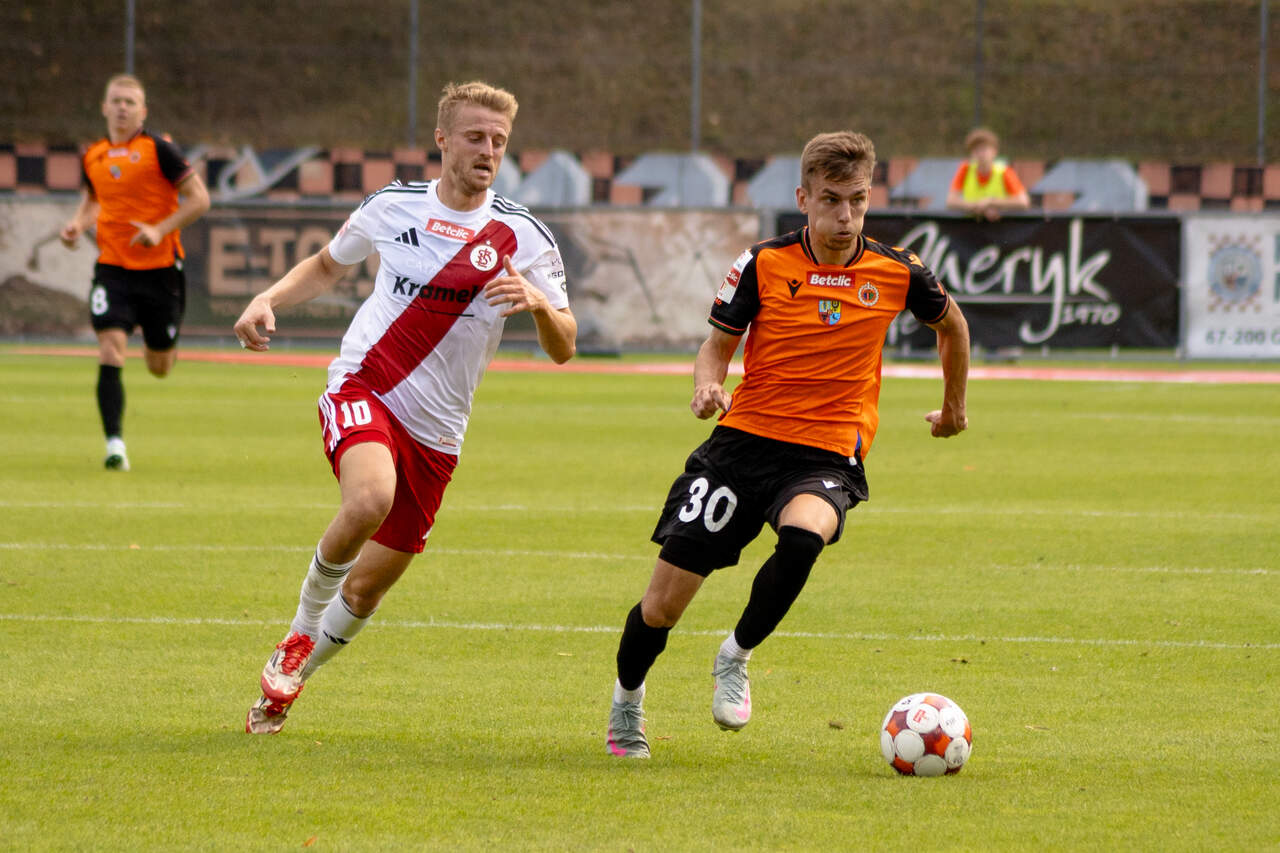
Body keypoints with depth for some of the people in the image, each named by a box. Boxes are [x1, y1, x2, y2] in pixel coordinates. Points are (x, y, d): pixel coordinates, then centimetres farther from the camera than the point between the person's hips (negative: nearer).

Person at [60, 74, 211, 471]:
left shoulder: (159, 150, -8)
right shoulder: (93, 156, 6)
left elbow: (199, 199, -8)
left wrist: (160, 230, -20)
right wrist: (78, 223, 4)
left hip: (160, 269, -2)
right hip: (112, 269, 2)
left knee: (159, 368, 9)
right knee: (110, 353, -17)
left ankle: (162, 344, 48)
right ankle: (115, 445, -15)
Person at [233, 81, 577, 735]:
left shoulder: (523, 237, -1)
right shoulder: (392, 207, 3)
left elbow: (563, 349, -3)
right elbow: (328, 265, 22)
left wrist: (538, 303, -24)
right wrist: (268, 300, 4)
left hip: (435, 432, 2)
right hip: (363, 388, -2)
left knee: (366, 590, 5)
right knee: (371, 499, -35)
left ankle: (289, 679, 33)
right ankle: (301, 631, -11)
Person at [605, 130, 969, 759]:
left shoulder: (897, 275, 0)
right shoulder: (764, 264, -3)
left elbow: (950, 324, 21)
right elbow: (718, 344, 7)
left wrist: (953, 406, 31)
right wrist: (708, 383, -15)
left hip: (827, 456, 0)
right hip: (744, 441, 0)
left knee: (803, 536, -37)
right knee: (661, 607, -4)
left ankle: (737, 657, -10)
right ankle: (626, 700, 30)